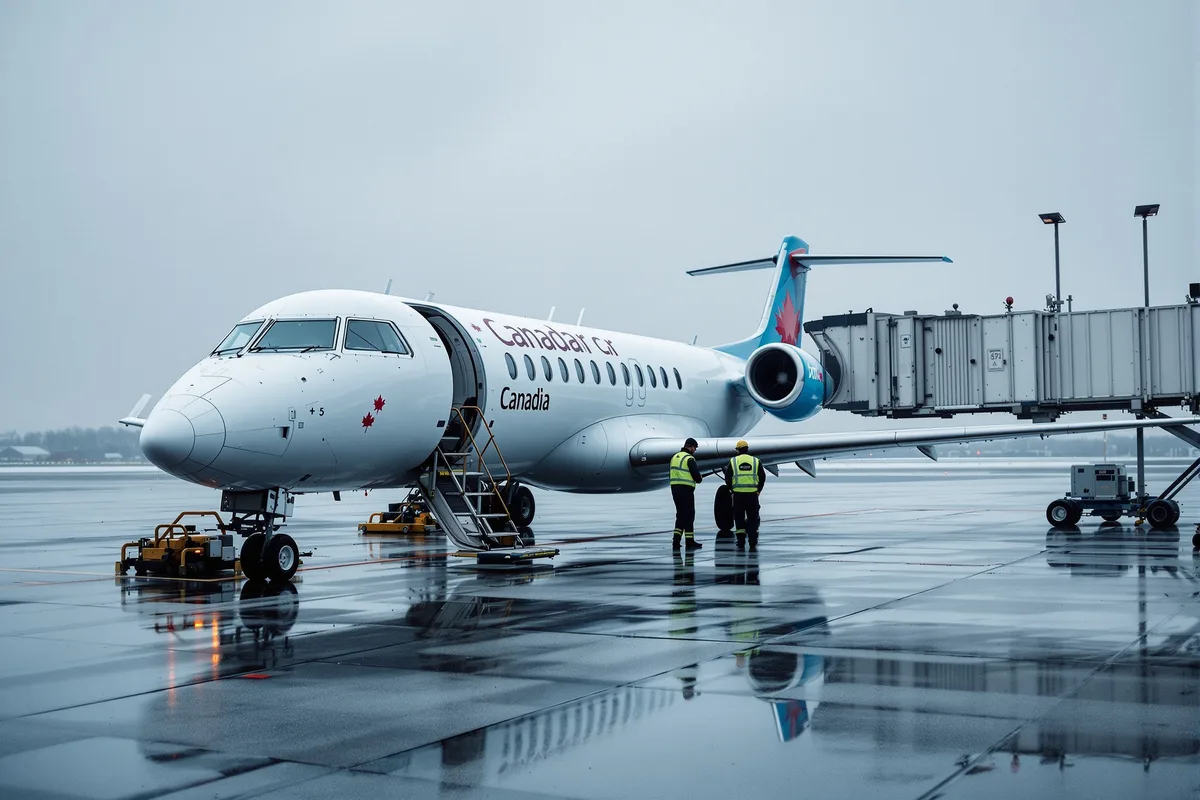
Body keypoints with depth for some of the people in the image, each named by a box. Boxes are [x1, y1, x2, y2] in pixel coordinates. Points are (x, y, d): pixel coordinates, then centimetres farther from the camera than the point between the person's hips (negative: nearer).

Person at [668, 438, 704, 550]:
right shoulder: (689, 458, -11)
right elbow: (697, 476, -14)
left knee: (680, 514, 14)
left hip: (675, 488, 7)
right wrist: (698, 479, 9)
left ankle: (676, 541, 9)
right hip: (686, 489, -7)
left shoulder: (674, 457, 14)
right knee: (689, 515, 0)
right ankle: (689, 542, 2)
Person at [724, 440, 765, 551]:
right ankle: (753, 544, 1)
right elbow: (763, 478, 9)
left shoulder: (733, 461, 3)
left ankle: (741, 544, 6)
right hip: (753, 494, 1)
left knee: (739, 518, 8)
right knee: (753, 519, 6)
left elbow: (727, 479, 4)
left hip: (738, 495, -1)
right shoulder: (756, 461, 6)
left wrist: (732, 490, 18)